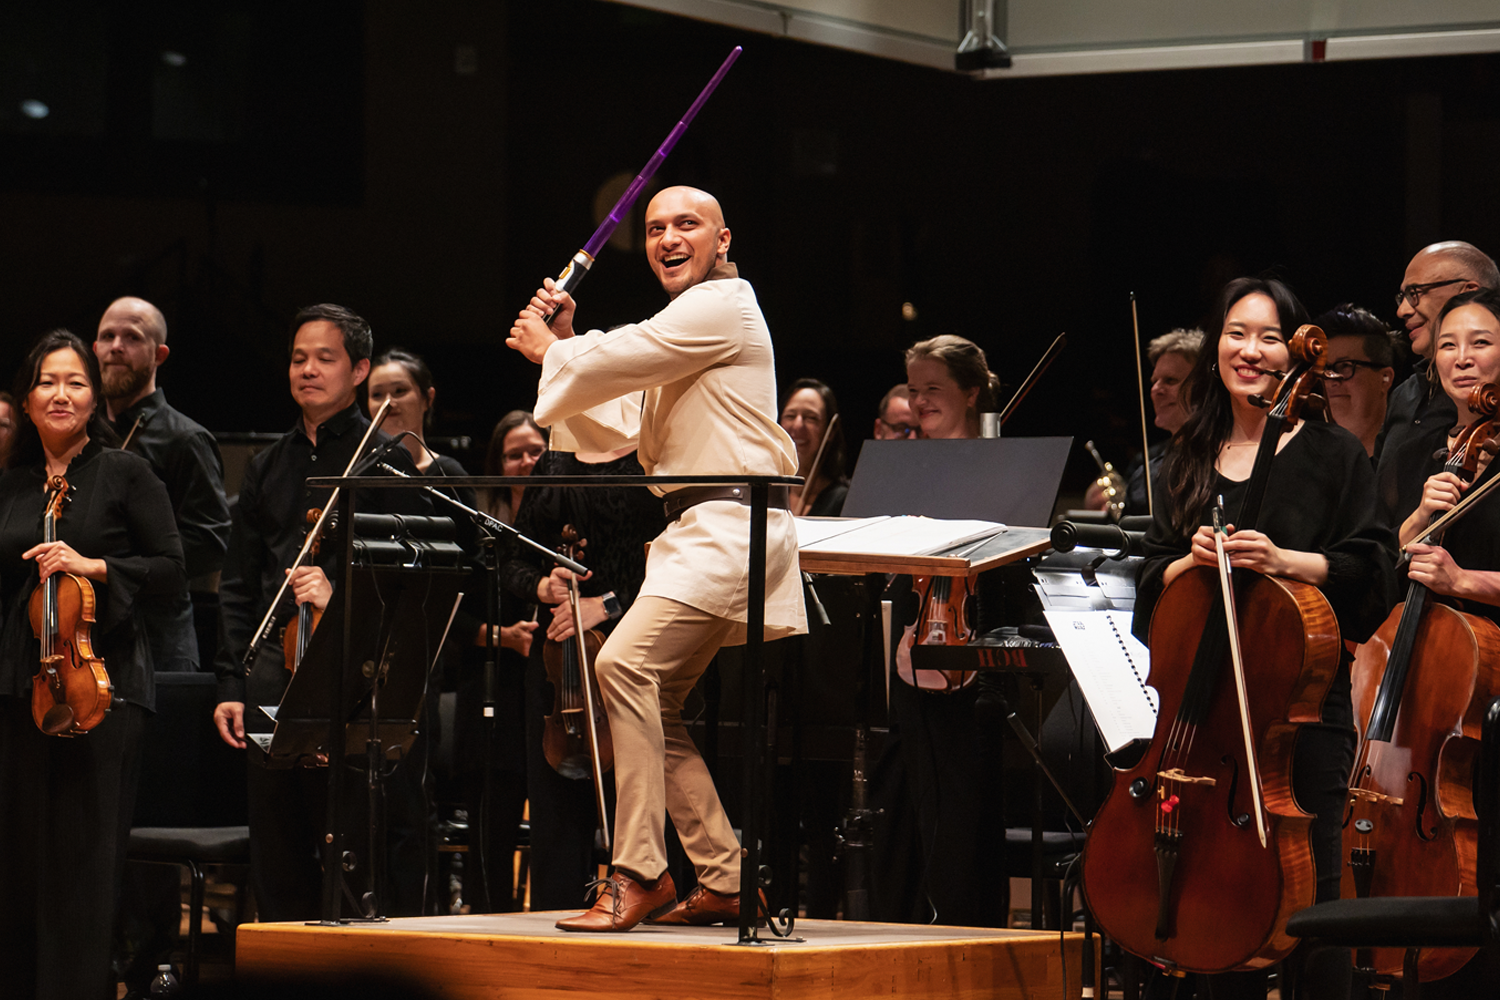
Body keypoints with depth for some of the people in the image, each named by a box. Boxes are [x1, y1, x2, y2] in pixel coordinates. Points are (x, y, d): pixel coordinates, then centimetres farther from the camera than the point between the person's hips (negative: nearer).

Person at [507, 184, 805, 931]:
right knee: (653, 701, 11)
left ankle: (638, 873, -26)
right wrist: (563, 348, 14)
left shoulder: (723, 306, -6)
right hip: (697, 532, 11)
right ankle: (723, 882, 14)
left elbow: (615, 360, -13)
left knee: (626, 662, -24)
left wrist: (549, 350, 7)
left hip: (731, 526, -11)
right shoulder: (677, 331, 25)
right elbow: (611, 435, 23)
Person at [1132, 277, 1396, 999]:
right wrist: (1193, 559, -7)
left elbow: (1369, 568, -5)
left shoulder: (1334, 453, 1)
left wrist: (1284, 560, -18)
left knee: (1308, 892, -5)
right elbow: (1156, 581, 13)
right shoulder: (1188, 463, 14)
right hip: (1204, 695, 4)